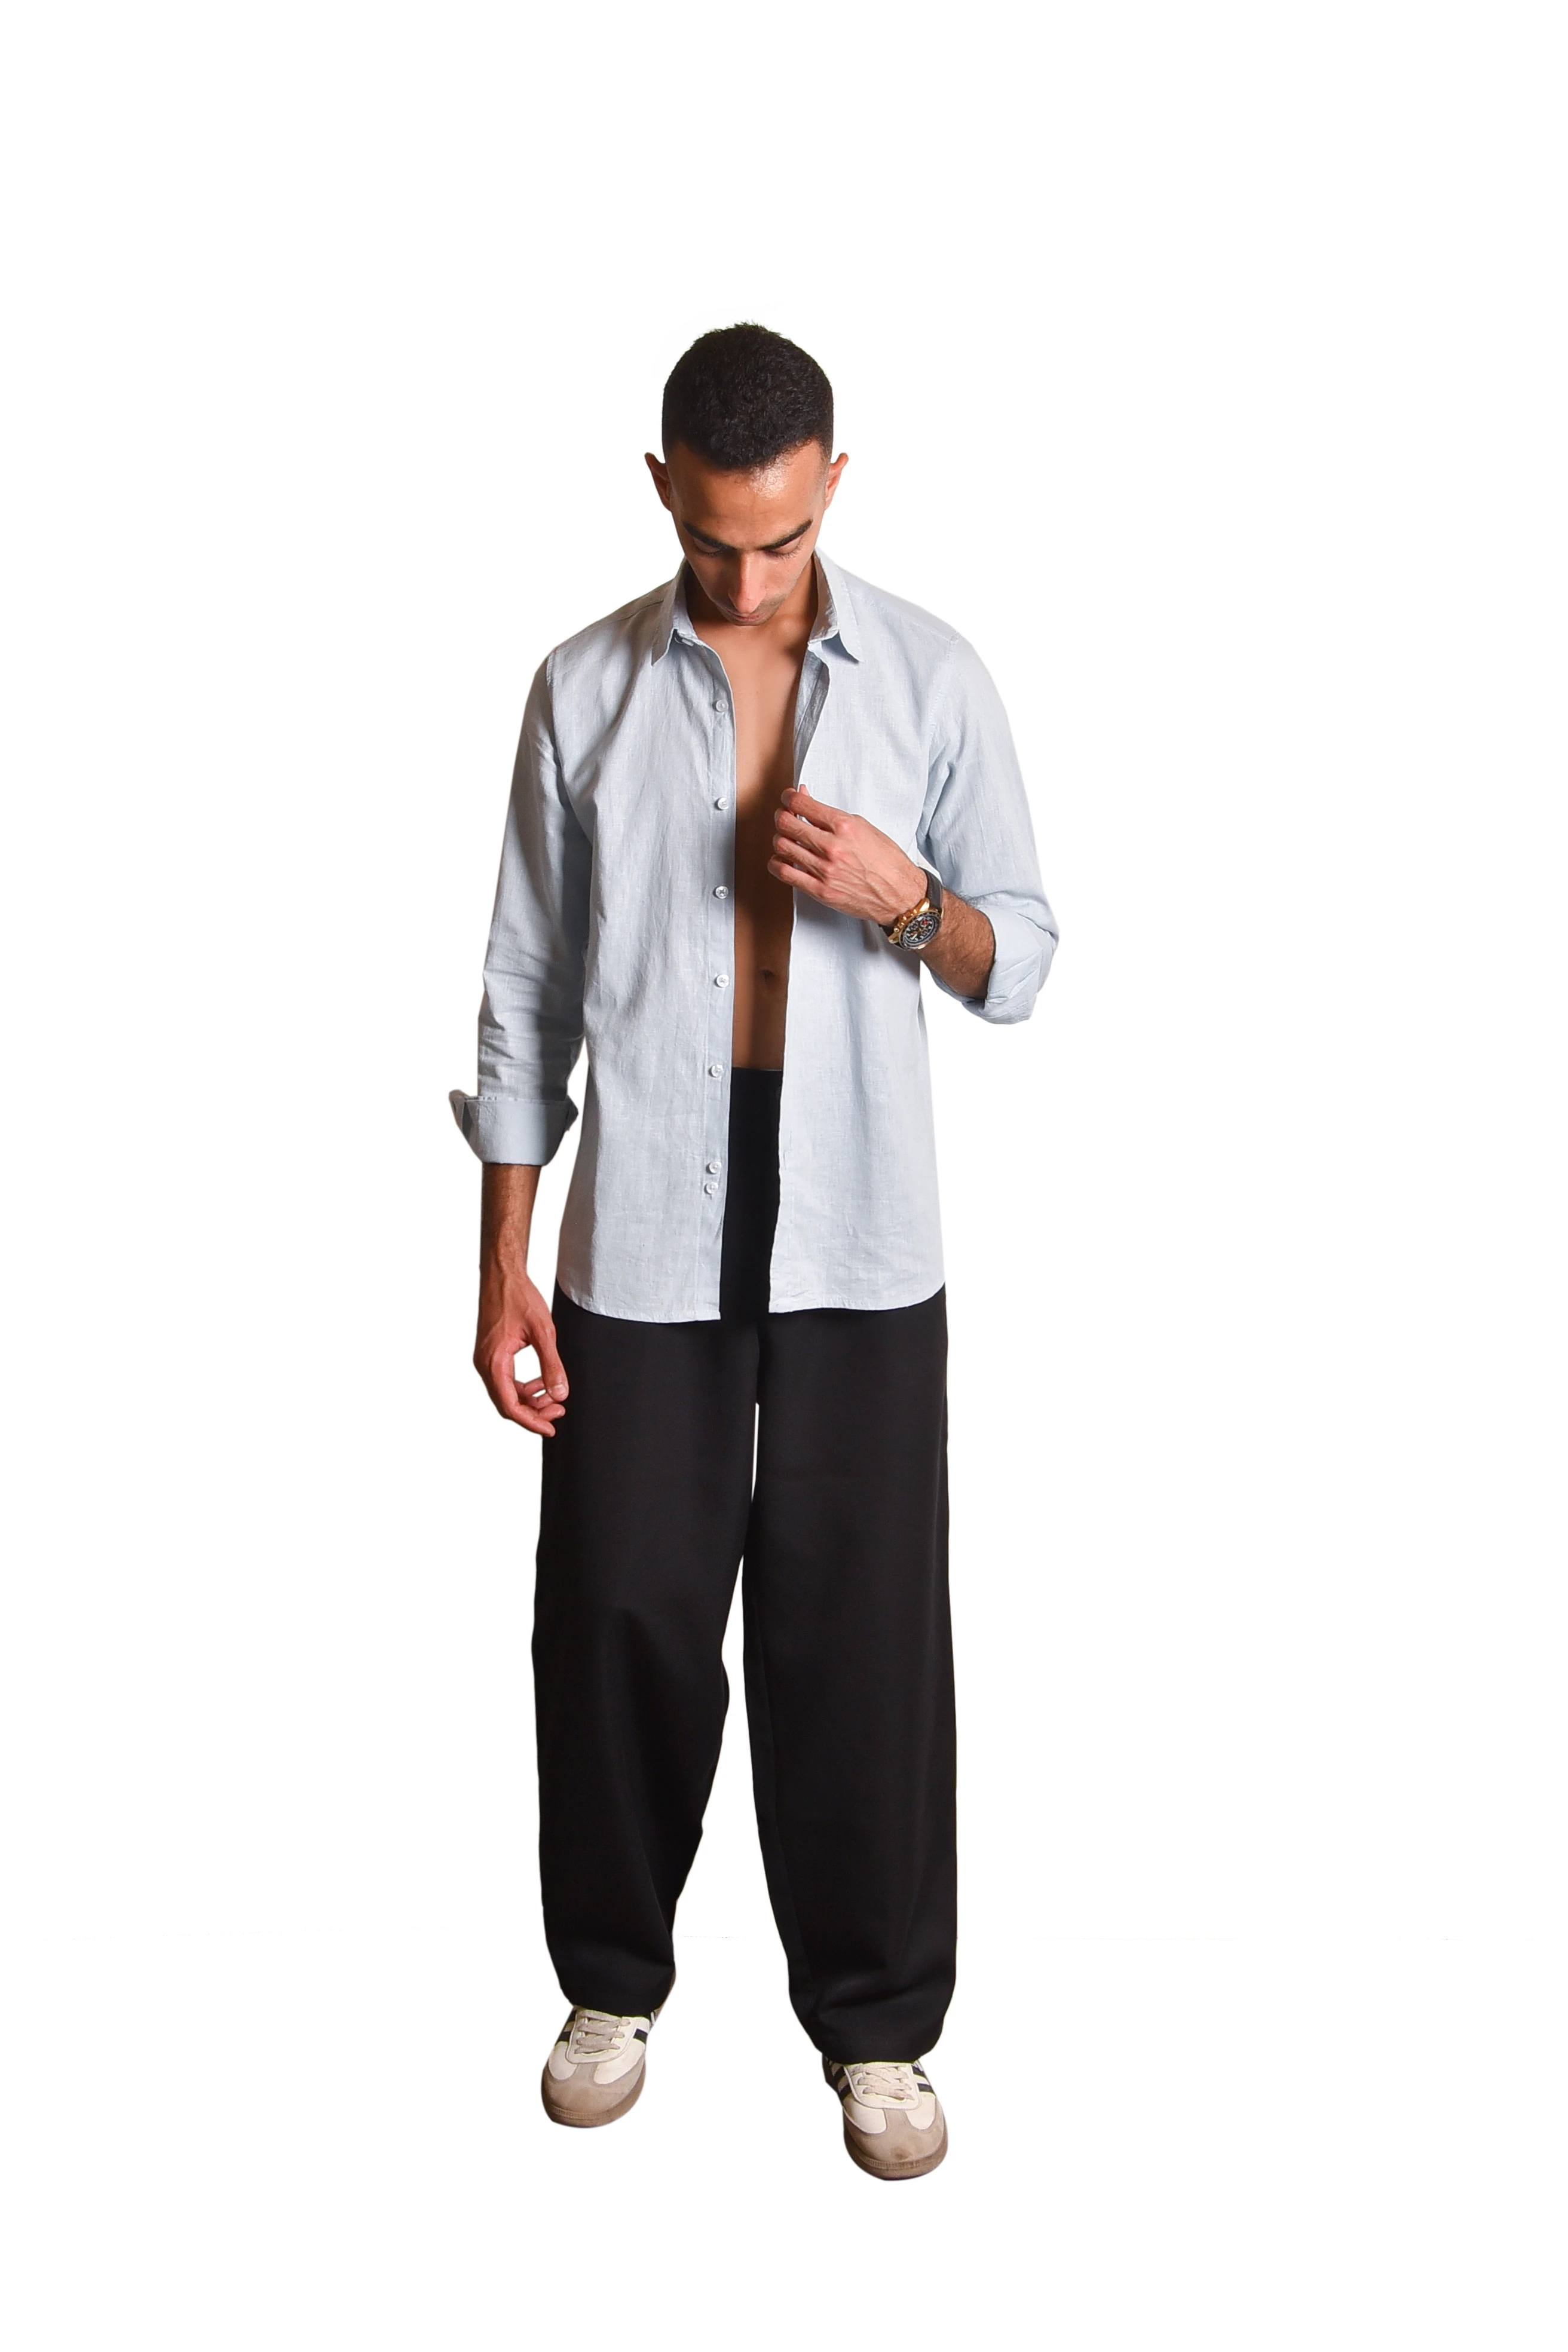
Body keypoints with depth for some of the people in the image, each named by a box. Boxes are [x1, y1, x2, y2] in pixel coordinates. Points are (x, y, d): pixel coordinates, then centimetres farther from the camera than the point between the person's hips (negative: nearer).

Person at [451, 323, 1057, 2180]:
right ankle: (614, 1979, 32)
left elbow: (1020, 962, 4)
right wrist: (502, 1263, -1)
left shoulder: (932, 678, -1)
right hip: (641, 1237, 1)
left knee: (859, 1631, 6)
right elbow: (528, 990, 2)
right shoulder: (586, 688, 0)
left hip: (857, 1242, 0)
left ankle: (876, 2022, 24)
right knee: (619, 1613, 9)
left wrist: (907, 897, -18)